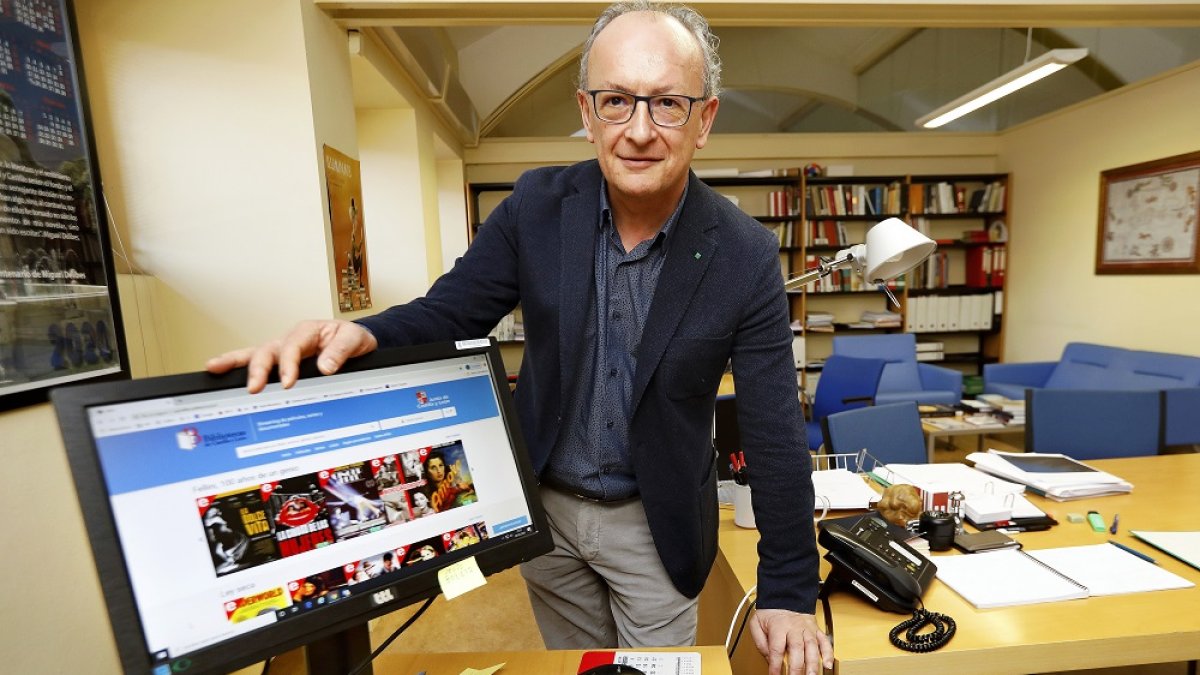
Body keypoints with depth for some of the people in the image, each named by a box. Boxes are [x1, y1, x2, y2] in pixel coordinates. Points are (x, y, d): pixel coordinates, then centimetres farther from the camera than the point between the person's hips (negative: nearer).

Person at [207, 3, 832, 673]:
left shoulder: (747, 256, -18)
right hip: (541, 503, 3)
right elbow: (449, 313, -8)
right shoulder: (537, 205, -12)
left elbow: (775, 431, -14)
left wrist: (788, 595, -11)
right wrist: (359, 335, -30)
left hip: (654, 522, -2)